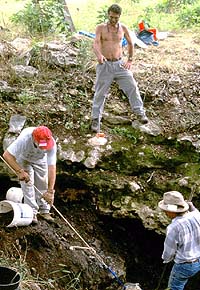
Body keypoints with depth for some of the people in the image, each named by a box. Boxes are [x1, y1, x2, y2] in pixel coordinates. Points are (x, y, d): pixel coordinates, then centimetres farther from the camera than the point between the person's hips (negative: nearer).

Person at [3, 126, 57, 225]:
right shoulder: (24, 138, -44)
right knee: (27, 183, -9)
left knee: (43, 184, 1)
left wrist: (50, 191, -35)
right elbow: (7, 155, -39)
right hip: (24, 158, -2)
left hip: (40, 160, 2)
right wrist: (20, 171, -42)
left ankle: (44, 210, 13)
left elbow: (52, 167, -34)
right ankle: (32, 212, -1)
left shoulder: (52, 143, -37)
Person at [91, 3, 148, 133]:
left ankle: (140, 113, 9)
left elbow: (130, 43, 18)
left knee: (132, 86, -2)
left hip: (119, 64, 2)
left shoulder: (123, 28, 5)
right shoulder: (101, 28, -3)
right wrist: (99, 55, -38)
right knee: (100, 93, 2)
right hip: (105, 65, -2)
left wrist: (130, 60, 12)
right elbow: (96, 43, -17)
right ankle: (96, 119, 9)